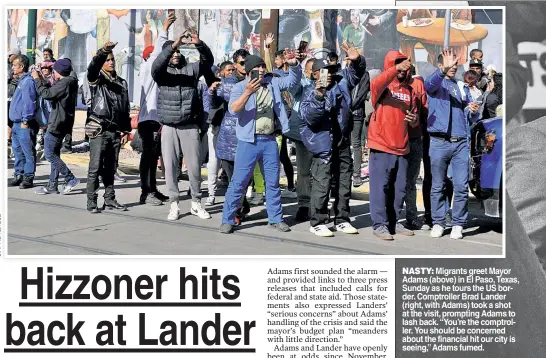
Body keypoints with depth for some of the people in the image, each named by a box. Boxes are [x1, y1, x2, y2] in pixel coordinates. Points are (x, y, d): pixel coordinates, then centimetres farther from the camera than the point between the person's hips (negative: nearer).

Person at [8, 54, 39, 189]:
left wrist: (25, 121, -20)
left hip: (25, 124, -10)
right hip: (17, 124, 10)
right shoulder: (21, 81, 18)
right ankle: (19, 175, 21)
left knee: (28, 152, -3)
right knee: (17, 151, 13)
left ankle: (28, 178, 2)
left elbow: (29, 102, -20)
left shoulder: (28, 82, -13)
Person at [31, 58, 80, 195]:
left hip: (57, 124, -10)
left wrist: (37, 79, -10)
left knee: (50, 154, -6)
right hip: (61, 124, 10)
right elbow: (52, 92, 23)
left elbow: (47, 94, -22)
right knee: (54, 154, 12)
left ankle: (71, 179, -5)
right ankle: (52, 186, 16)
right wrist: (44, 80, 19)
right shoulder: (70, 82, 14)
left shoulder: (65, 82, -17)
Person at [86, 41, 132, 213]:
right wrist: (103, 51, -39)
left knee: (110, 168, 11)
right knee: (95, 168, -4)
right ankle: (92, 202, 0)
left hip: (115, 131, 5)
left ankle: (110, 199, 18)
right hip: (99, 130, -5)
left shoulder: (122, 83, 16)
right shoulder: (97, 80, 2)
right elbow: (92, 67, -22)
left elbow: (125, 109, 19)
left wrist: (126, 129, 15)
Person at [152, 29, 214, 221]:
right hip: (169, 127, -1)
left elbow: (208, 61, -6)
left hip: (190, 126, 1)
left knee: (194, 165, 4)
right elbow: (157, 65, -19)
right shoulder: (162, 73, 3)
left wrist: (199, 44, -25)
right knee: (170, 166, 1)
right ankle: (174, 204, 9)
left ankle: (196, 203, 16)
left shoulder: (191, 69, 8)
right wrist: (173, 44, -29)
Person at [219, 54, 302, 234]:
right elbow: (233, 110, -20)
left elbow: (294, 80, 17)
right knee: (239, 181, -3)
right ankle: (227, 220, 4)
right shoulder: (240, 87, -6)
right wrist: (247, 93, -32)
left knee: (273, 181, 12)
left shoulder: (272, 83, 7)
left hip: (269, 140, 5)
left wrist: (294, 64, -2)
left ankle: (275, 218, 23)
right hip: (249, 140, -5)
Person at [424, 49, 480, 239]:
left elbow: (470, 119, 19)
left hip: (461, 143, 3)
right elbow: (429, 84, -20)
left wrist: (474, 112, -5)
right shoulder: (437, 83, 7)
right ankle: (438, 222, 11)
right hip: (439, 142, -3)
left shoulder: (462, 86, 18)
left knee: (461, 186, -2)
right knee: (438, 186, 2)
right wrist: (444, 70, -38)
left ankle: (458, 224, 5)